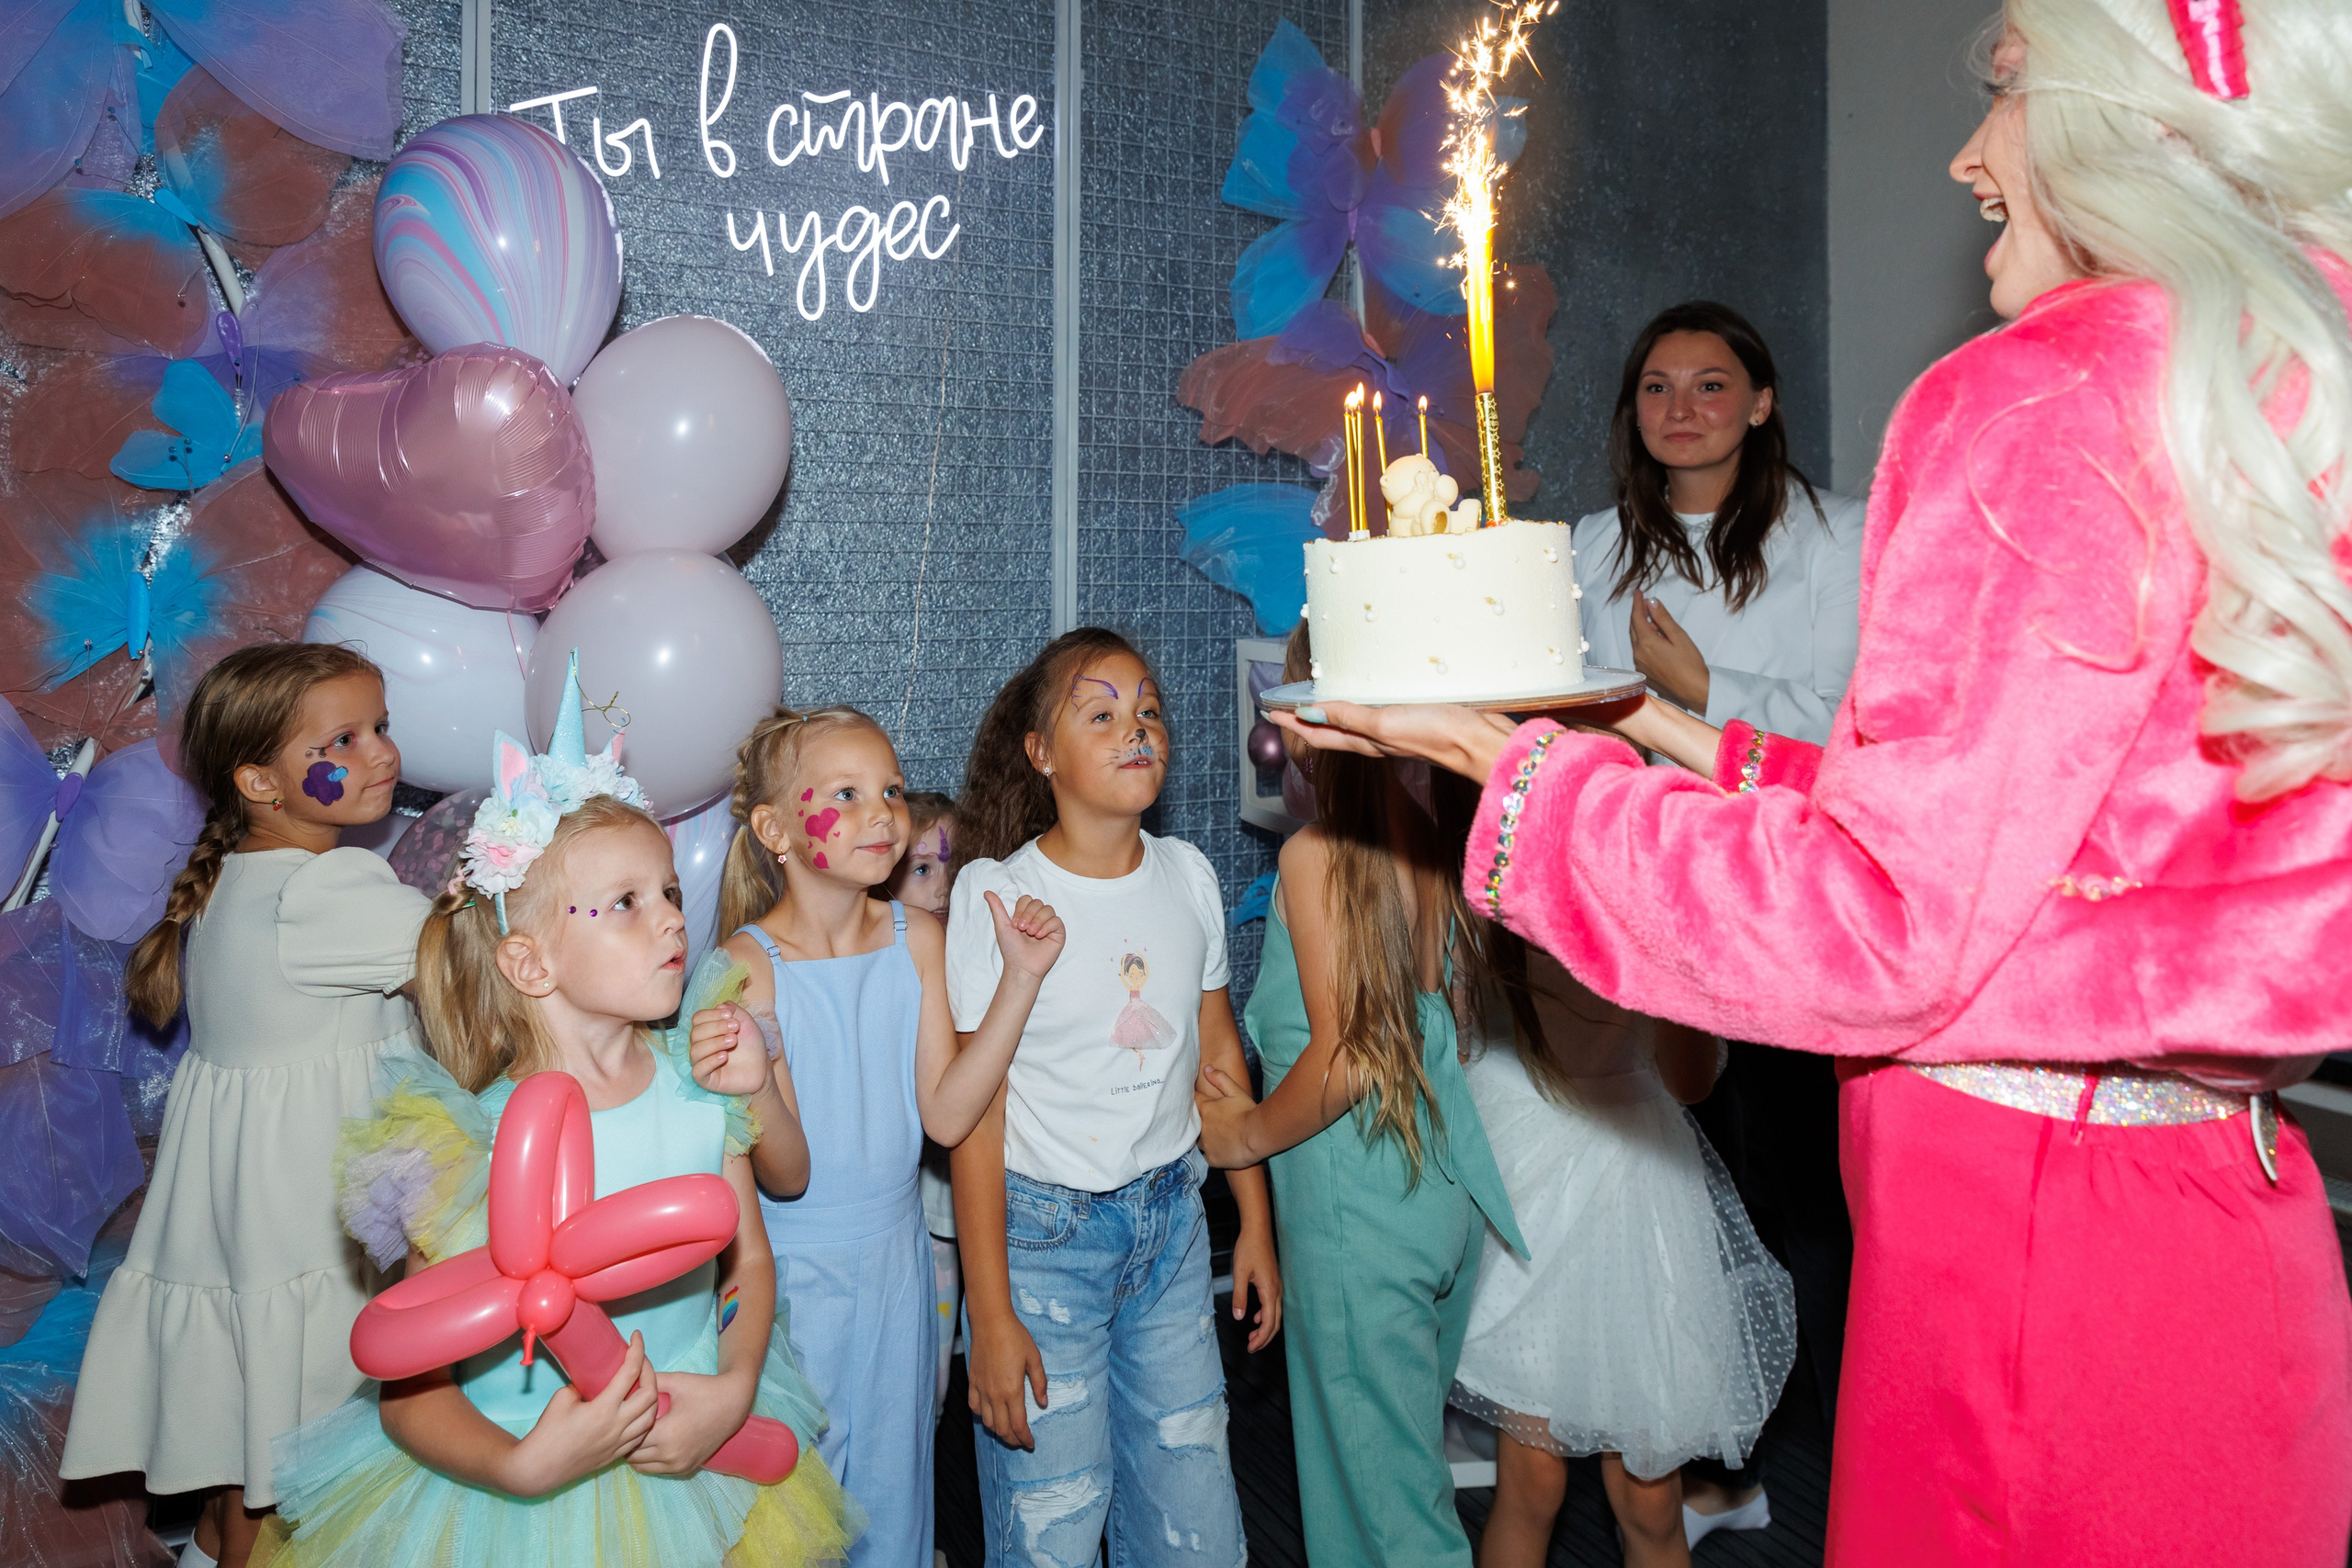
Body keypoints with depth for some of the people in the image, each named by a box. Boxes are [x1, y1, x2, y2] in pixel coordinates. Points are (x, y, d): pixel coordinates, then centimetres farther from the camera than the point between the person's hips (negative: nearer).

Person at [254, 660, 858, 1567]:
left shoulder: (697, 1083, -7)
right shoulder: (474, 1147, -19)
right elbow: (409, 1391, -15)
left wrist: (733, 1390, -12)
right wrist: (525, 1466, -30)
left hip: (696, 1471, 4)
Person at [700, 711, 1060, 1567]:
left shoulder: (917, 939, -3)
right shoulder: (747, 966, -17)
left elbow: (946, 1115, -7)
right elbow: (786, 1178, -17)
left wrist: (1020, 979, -12)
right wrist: (751, 1082, -38)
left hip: (897, 1259, 4)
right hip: (793, 1273, -4)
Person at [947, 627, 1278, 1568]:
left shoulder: (1189, 876, 2)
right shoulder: (995, 893, -11)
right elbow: (974, 1112, -12)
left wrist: (1256, 1224, 12)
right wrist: (990, 1313, -13)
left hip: (1171, 1219, 4)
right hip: (1044, 1230, -4)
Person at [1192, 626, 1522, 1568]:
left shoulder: (1317, 853, -18)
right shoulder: (1438, 838, 2)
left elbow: (1343, 1059, -21)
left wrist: (1248, 1134, -4)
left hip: (1357, 1204, -7)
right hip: (1451, 1181, 7)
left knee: (1379, 1488, 7)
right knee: (1414, 1446, 23)